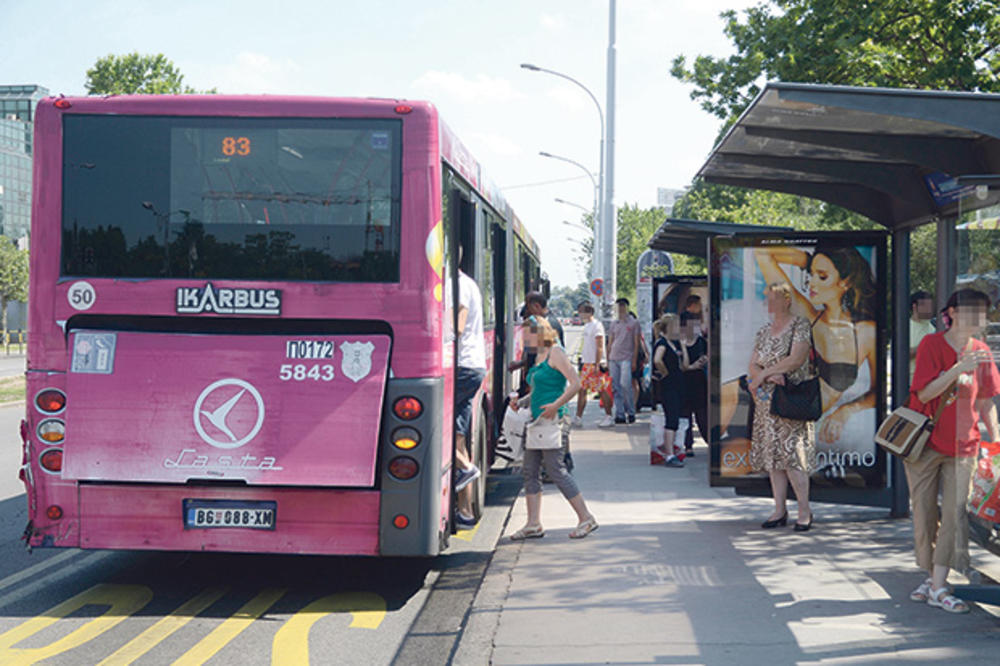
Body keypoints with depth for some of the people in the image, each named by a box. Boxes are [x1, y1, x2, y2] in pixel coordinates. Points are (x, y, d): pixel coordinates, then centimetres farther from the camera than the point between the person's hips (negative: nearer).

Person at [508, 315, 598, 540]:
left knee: (556, 470, -7)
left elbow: (575, 383, -16)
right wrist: (521, 402, 10)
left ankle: (586, 518, 1)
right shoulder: (538, 356, 17)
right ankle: (534, 524, 10)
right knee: (530, 471, 6)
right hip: (536, 420, 9)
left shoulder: (555, 353, -9)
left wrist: (556, 405, -24)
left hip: (551, 421, -9)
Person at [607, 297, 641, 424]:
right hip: (614, 359, 5)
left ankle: (631, 412, -3)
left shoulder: (633, 323, 4)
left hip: (626, 358, -5)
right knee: (616, 387, 1)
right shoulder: (613, 324, 16)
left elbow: (636, 343, 1)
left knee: (625, 384, -15)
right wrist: (607, 360, 12)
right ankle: (620, 415, 5)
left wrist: (634, 361, -7)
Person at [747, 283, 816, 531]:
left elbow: (796, 359, -15)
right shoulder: (764, 331, 15)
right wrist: (770, 375, -11)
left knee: (791, 454, -12)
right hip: (767, 400, 6)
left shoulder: (800, 325, -4)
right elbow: (753, 365, 10)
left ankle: (804, 510, -4)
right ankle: (780, 510, 10)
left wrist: (764, 373, -12)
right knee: (773, 455, 5)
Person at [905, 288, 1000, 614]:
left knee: (955, 512, -8)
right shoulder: (932, 344, -6)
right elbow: (924, 393, -15)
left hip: (962, 445, 2)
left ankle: (939, 587, -5)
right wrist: (960, 368, -24)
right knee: (925, 514, 4)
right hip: (924, 442, -2)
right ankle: (932, 577, 21)